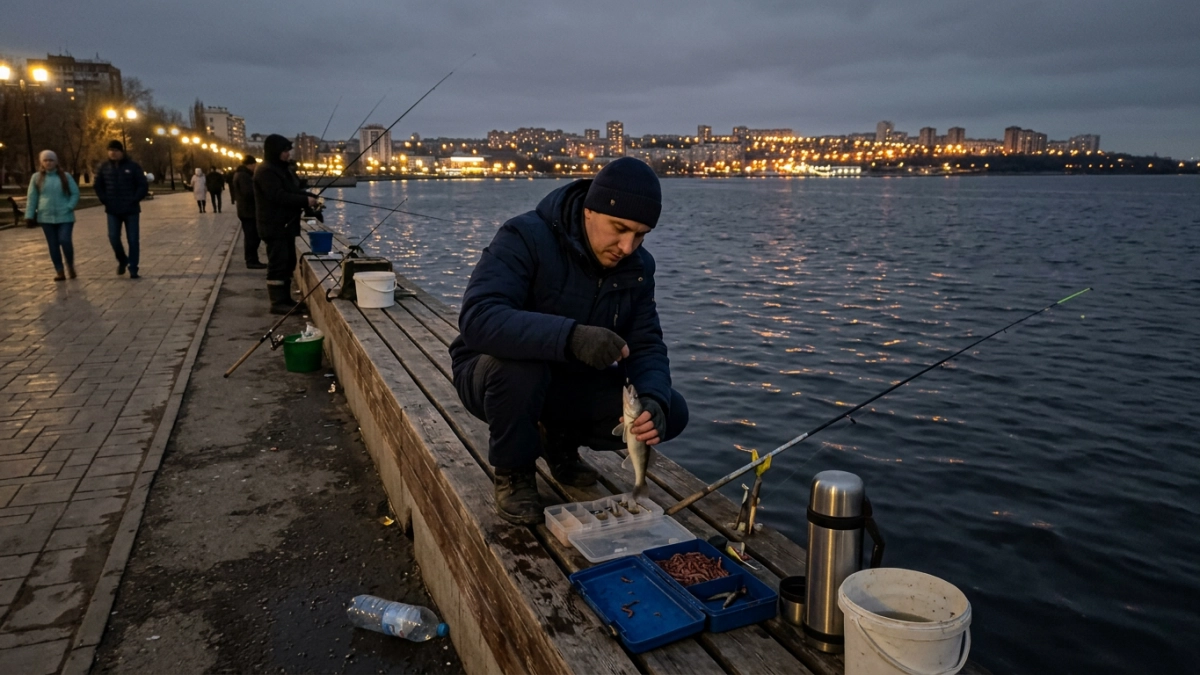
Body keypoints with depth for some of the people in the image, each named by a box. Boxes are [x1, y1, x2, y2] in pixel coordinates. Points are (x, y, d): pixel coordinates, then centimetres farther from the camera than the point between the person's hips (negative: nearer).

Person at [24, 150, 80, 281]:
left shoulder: (65, 176, 4)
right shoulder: (37, 177, 6)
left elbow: (75, 193, 5)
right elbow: (32, 198, 7)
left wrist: (69, 207, -9)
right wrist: (29, 215, 1)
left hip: (65, 216, -2)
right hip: (46, 217, 2)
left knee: (65, 241, -13)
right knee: (53, 245, 3)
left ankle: (70, 266, 10)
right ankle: (59, 272, 8)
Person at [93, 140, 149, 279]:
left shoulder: (133, 166, -4)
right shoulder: (103, 168, 4)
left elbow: (143, 186, -4)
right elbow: (98, 186, 13)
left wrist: (134, 200, -11)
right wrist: (105, 201, 2)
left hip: (131, 210, -2)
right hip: (113, 211, 2)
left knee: (132, 240, -1)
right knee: (113, 237, -3)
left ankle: (133, 269, 6)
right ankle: (122, 260, 24)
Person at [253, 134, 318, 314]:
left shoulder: (284, 169, 17)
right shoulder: (265, 171, -14)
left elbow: (295, 191, 20)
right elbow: (278, 196, -23)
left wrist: (309, 197, -1)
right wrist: (305, 201, -22)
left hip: (287, 224, 10)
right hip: (274, 227, -10)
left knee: (288, 263, 12)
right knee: (278, 264, -8)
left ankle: (285, 299, 19)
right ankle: (278, 303, -5)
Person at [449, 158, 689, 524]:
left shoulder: (637, 266, -5)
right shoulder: (526, 237, -25)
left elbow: (646, 345, -7)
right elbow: (477, 319, -39)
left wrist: (654, 399, -30)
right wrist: (570, 336, -53)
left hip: (575, 383, 5)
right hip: (495, 374, -4)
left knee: (672, 412, -12)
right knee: (520, 362, -40)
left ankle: (560, 437, 12)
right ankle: (513, 473, -9)